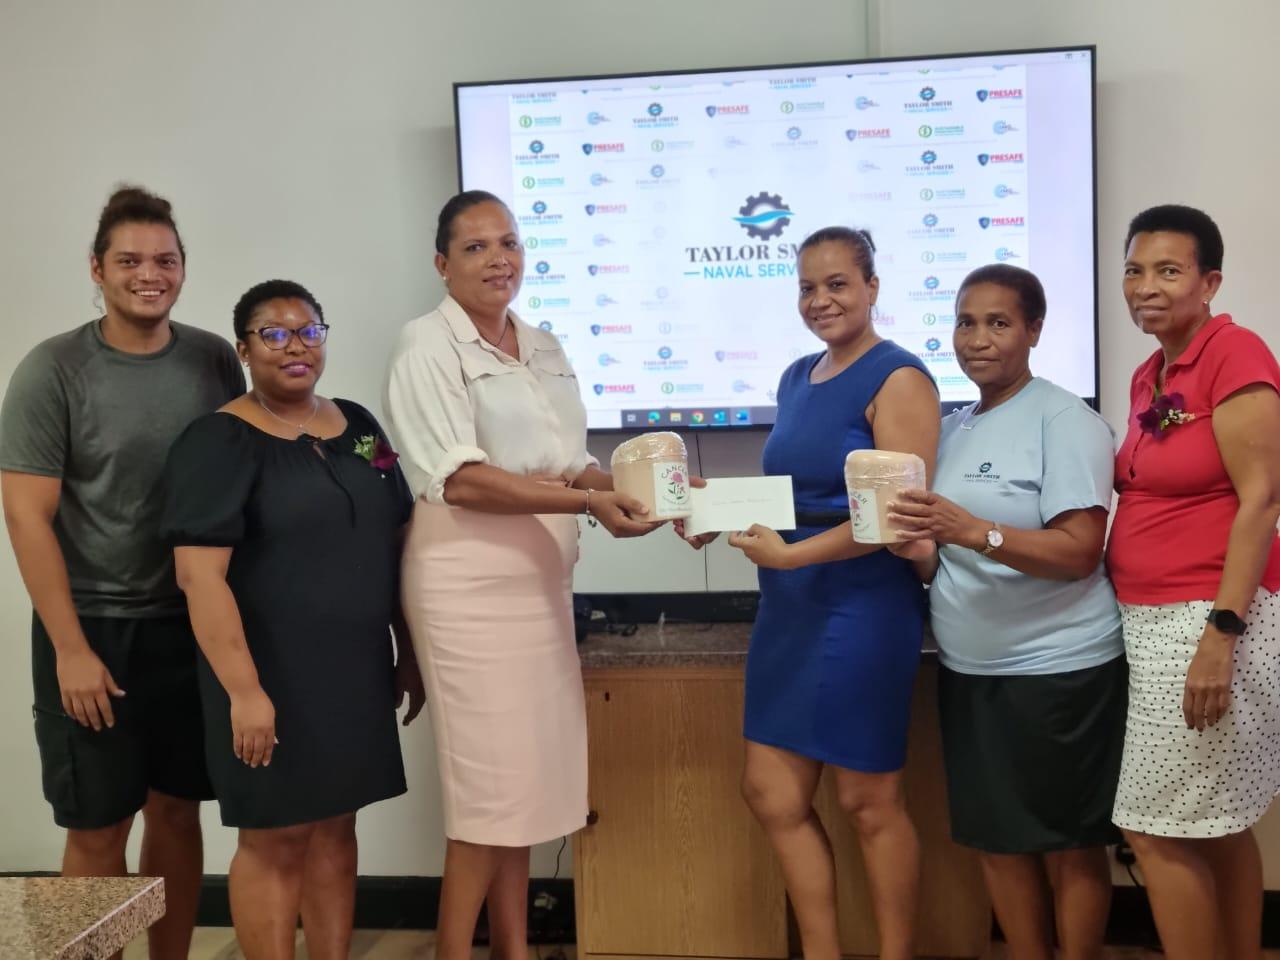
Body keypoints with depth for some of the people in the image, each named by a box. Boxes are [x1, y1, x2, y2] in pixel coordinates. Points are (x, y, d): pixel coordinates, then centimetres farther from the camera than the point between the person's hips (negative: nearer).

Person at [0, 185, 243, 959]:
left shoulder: (216, 361, 2)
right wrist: (71, 648, -13)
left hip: (194, 624, 3)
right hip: (93, 627, -3)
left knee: (178, 810, 12)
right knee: (98, 828, 4)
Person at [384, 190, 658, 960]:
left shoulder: (545, 347, 14)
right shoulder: (429, 344, -8)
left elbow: (576, 465, 15)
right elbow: (460, 478, -18)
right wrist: (586, 502, -24)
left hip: (540, 578, 7)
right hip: (472, 579, -7)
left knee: (527, 778, 12)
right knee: (495, 780, -3)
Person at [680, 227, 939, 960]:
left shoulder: (898, 378, -10)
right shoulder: (797, 378, 13)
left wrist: (790, 554, -22)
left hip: (863, 608, -8)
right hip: (790, 606, 8)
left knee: (870, 802, 5)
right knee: (771, 793, 10)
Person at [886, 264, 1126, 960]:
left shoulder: (1066, 421, -11)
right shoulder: (952, 429, 10)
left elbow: (1079, 553, -20)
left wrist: (974, 532, -33)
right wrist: (910, 544, -11)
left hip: (1057, 667, -7)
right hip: (968, 668, 7)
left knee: (1068, 844, 6)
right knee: (996, 839, 14)